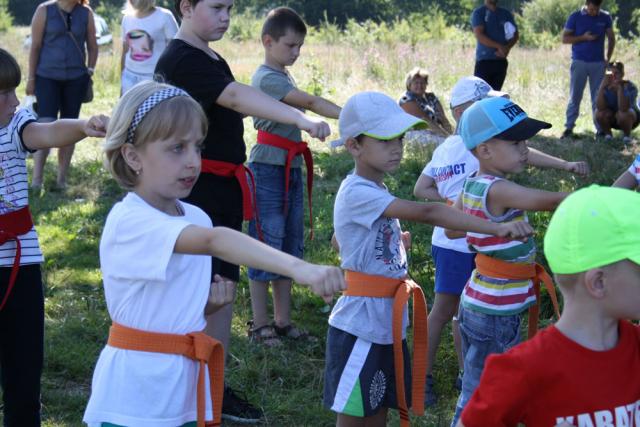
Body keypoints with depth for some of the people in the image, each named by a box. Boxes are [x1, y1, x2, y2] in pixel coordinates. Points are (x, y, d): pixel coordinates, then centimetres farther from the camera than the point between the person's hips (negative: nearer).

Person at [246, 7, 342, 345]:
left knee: (290, 245, 13)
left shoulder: (284, 77, 14)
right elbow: (311, 103, -26)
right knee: (266, 246, -2)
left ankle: (282, 320, 21)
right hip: (268, 169, -9)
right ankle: (260, 324, 7)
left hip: (291, 168, 9)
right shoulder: (267, 79, -15)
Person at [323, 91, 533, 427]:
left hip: (387, 328, 9)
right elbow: (427, 213, -33)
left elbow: (339, 242, 23)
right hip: (360, 330, -9)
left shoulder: (374, 193, 9)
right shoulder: (358, 194, -21)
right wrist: (497, 229, -39)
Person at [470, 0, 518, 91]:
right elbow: (479, 35, -14)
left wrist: (507, 48, -10)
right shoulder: (478, 13, -2)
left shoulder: (506, 14, 13)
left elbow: (515, 35, 11)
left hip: (501, 61, 5)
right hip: (484, 61, -5)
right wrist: (499, 46, -20)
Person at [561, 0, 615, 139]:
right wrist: (584, 37, -14)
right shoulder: (575, 17, -2)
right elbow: (565, 39, -2)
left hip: (598, 63, 2)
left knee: (599, 98, 4)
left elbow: (611, 38, 13)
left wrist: (608, 58, 4)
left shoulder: (605, 17, 5)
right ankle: (569, 127, 5)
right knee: (574, 97, 0)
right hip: (579, 62, -2)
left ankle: (600, 129, 7)